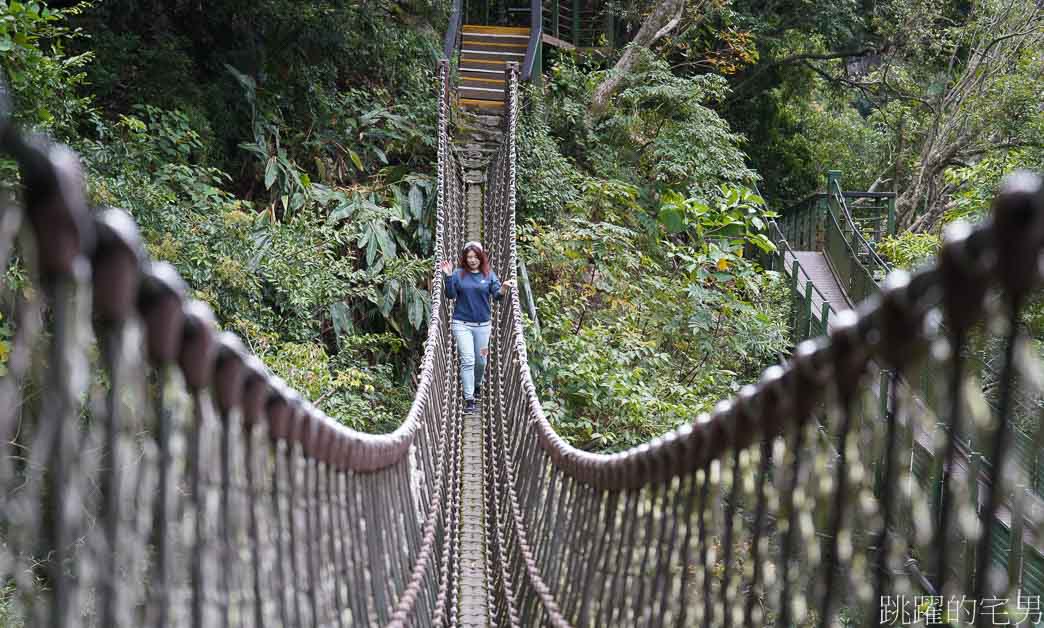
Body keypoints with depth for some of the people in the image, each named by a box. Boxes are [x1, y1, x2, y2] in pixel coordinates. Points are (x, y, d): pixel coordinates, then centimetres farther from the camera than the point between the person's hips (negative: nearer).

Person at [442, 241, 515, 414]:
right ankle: (469, 399, -6)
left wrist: (504, 287, -24)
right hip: (462, 324, -2)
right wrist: (448, 276, -17)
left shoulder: (489, 275, 3)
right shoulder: (458, 273, -1)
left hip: (483, 325, 2)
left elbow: (497, 295, -3)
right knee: (468, 360, -8)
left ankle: (477, 384, 41)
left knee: (481, 360, 11)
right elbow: (450, 294, -5)